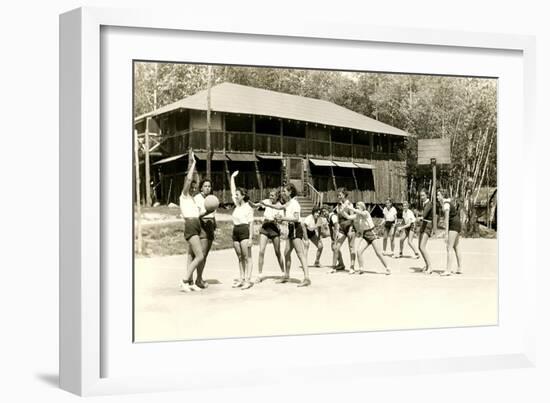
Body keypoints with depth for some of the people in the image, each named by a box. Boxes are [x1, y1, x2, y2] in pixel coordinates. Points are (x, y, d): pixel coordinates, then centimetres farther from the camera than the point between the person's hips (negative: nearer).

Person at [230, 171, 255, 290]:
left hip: (245, 232, -8)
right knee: (240, 257, 8)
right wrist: (232, 177, 22)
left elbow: (251, 224, -10)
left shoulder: (248, 208, -7)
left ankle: (247, 280, -8)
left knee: (247, 257, -5)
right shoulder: (237, 205, 12)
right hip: (236, 232, 8)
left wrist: (250, 238, -16)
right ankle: (241, 279, 11)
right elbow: (233, 191, 21)